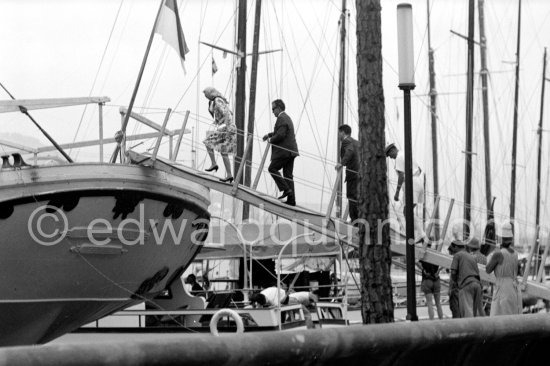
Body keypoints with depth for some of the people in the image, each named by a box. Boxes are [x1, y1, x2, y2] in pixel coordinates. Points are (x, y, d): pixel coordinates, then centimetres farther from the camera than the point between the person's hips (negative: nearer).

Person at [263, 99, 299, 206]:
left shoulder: (281, 118, -13)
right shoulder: (286, 117, 20)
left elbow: (280, 135, -22)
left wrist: (271, 140, -6)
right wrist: (269, 134, 25)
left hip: (284, 151, -10)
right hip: (291, 150, 10)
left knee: (272, 168, -3)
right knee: (288, 175, 8)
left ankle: (286, 189, -10)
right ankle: (291, 200, 5)